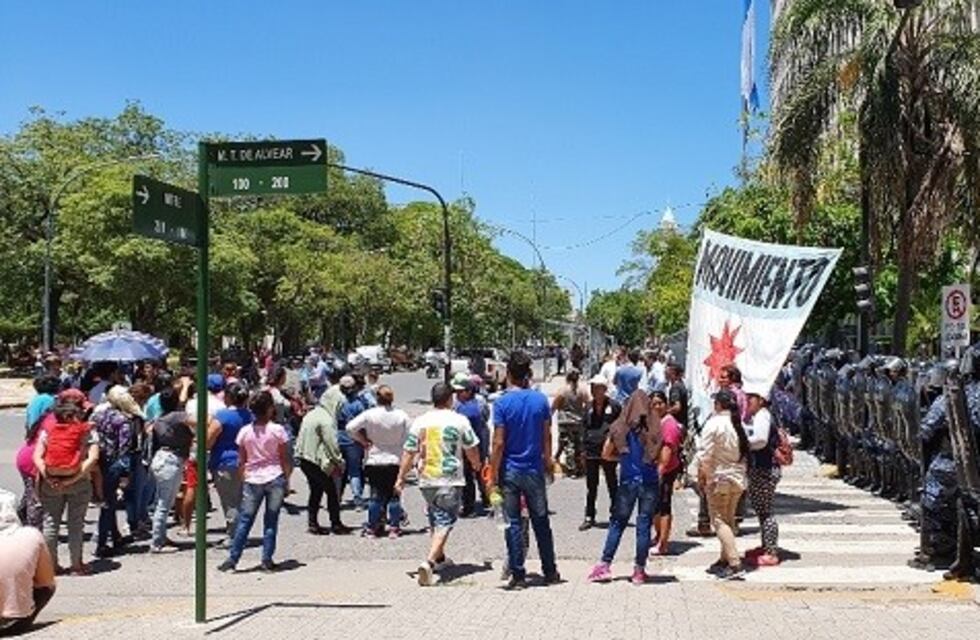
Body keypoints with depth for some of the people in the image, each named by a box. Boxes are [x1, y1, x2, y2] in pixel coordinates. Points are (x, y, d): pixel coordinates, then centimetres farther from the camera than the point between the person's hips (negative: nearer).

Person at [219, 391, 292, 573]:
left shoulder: (245, 432, 0)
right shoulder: (277, 430, -7)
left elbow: (241, 461, 3)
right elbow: (284, 459, -3)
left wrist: (242, 480, 12)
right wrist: (287, 480, 5)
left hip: (253, 480, 2)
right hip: (275, 479, -2)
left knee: (244, 520, 8)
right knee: (271, 521, 6)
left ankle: (233, 559, 9)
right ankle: (267, 560, 8)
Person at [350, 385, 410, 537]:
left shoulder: (369, 414, -9)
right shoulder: (402, 416, -6)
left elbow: (350, 428, -11)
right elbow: (408, 439, -3)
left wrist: (364, 441, 0)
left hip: (374, 461, 0)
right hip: (395, 461, 0)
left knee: (376, 495, 7)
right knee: (394, 496, 8)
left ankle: (372, 528, 10)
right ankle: (394, 528, 8)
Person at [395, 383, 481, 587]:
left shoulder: (420, 422, 2)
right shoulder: (459, 421, -5)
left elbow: (409, 453, 2)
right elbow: (471, 450, 4)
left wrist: (400, 478, 8)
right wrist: (476, 465, 25)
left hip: (426, 480, 4)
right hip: (450, 480, -4)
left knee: (435, 520, 21)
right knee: (444, 523, -5)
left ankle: (439, 558, 36)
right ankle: (429, 562, -21)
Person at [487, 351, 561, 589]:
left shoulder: (503, 403, -11)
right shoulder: (541, 400, -2)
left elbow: (499, 443, -12)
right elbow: (546, 437, 4)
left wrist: (493, 475, -7)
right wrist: (548, 462, 18)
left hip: (510, 471, -3)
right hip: (534, 470, 3)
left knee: (513, 524, 5)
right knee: (541, 522, 13)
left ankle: (518, 575, 7)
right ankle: (550, 572, 21)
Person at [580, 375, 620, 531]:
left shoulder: (614, 406, -8)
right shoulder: (589, 407, 5)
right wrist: (584, 447, 7)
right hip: (591, 451, 4)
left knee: (612, 485, 10)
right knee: (591, 487, 9)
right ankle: (589, 517, 16)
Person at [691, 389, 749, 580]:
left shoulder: (714, 424, -15)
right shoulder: (739, 424, 3)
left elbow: (705, 455, -15)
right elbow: (745, 453, 6)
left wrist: (701, 477, -4)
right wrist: (739, 471, 16)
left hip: (719, 478, -7)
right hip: (738, 478, 7)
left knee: (719, 521, -3)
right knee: (729, 519, 17)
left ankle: (734, 564, -12)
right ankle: (725, 560, 25)